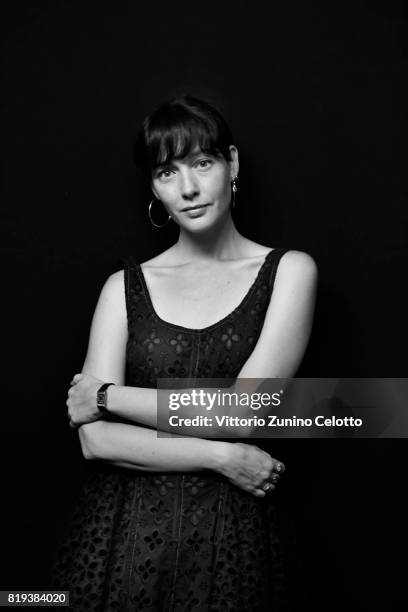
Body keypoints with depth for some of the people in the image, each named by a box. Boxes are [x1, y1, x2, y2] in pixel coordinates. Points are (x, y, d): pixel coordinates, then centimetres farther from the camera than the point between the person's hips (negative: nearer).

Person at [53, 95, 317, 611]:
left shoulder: (288, 271, -4)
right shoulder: (125, 286, 0)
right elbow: (97, 440, -7)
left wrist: (105, 395, -7)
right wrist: (222, 457, -13)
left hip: (229, 535, -1)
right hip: (123, 534, 2)